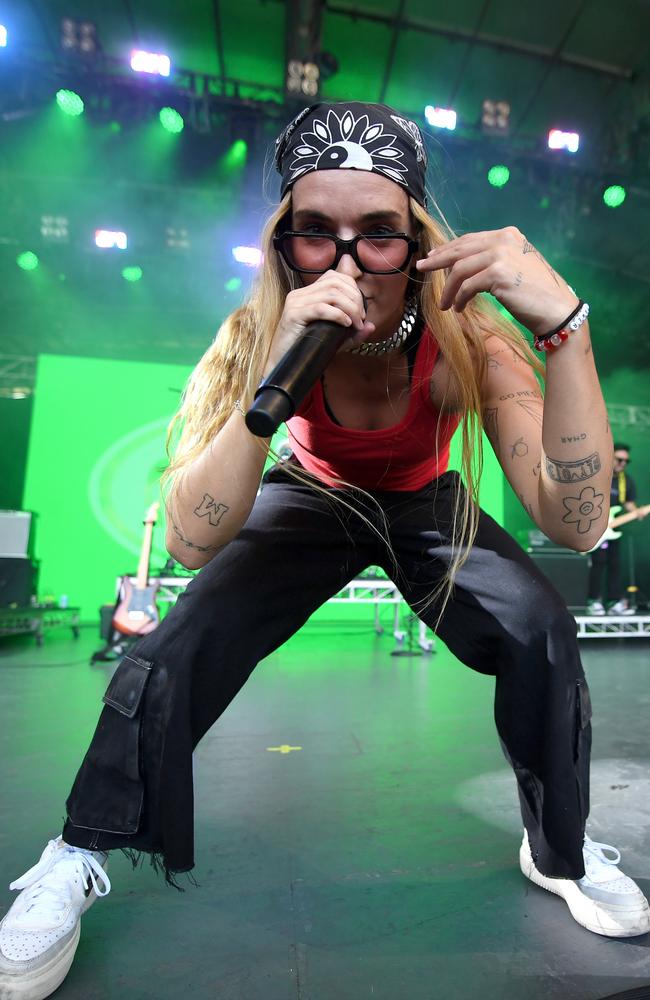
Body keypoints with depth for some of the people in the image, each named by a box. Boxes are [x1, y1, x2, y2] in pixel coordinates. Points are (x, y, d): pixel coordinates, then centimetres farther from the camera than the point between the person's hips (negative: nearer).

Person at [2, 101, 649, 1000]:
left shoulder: (463, 337, -26)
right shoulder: (263, 333, -25)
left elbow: (576, 522, -35)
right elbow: (192, 541, -34)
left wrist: (563, 324, -44)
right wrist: (275, 376, -46)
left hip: (426, 506, 1)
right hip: (312, 498, 0)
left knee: (542, 631, -23)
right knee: (179, 644, -20)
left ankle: (561, 854, 9)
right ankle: (83, 855, 10)